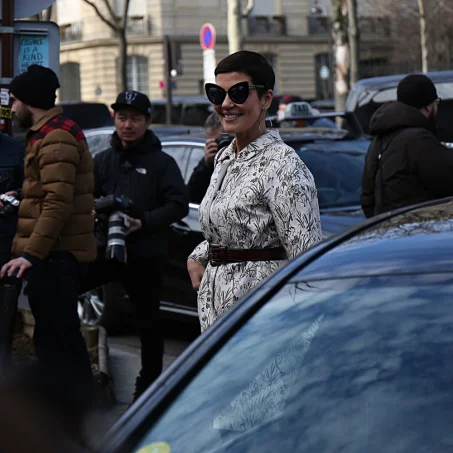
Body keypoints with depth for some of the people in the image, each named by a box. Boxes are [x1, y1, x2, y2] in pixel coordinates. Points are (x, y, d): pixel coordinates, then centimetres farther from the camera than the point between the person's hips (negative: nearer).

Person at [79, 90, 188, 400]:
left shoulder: (162, 162, -1)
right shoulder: (104, 160, 12)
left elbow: (179, 205, -8)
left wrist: (143, 222, -21)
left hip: (146, 256, -4)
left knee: (148, 322, 6)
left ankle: (149, 383, 19)